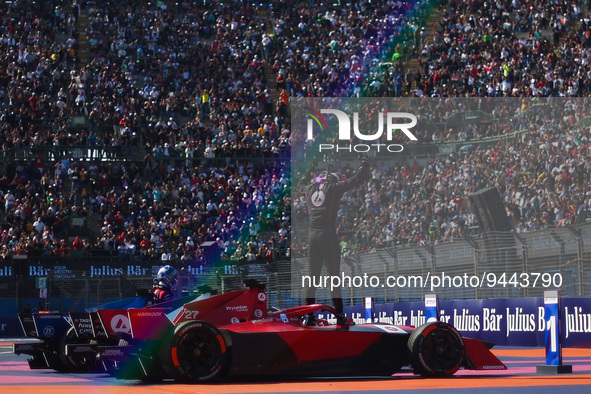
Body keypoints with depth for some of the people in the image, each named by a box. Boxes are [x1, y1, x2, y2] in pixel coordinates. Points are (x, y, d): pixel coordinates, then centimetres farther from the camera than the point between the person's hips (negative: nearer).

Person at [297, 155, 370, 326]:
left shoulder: (309, 189, 12)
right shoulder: (334, 188, -3)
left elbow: (300, 185, 37)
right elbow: (357, 179, 1)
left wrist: (311, 171, 50)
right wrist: (364, 163, 17)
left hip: (312, 235, 5)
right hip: (328, 235, -5)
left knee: (312, 277, 9)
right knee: (334, 276, -3)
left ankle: (310, 316, 9)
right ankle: (339, 316, -4)